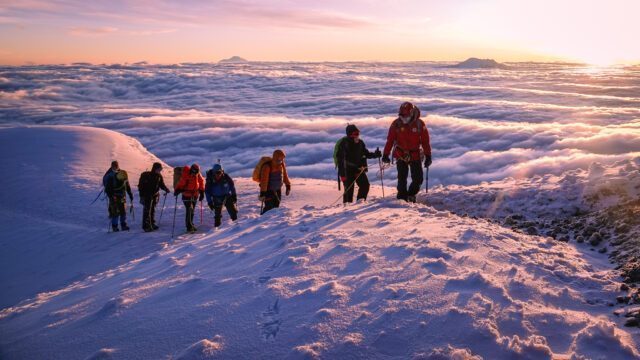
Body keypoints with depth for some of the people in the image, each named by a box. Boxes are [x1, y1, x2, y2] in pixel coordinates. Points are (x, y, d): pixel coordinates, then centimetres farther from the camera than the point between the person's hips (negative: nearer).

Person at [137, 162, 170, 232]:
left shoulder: (159, 176, 1)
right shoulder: (146, 175, -14)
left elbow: (162, 184, 11)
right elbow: (140, 186, -10)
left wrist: (166, 189, -9)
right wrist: (142, 196, -14)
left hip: (155, 195, 6)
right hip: (147, 195, -6)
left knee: (152, 210, 13)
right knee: (147, 210, -10)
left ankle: (152, 224, 22)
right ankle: (146, 226, -10)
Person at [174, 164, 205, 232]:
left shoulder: (198, 176, -2)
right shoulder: (185, 176, -18)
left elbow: (201, 183, 11)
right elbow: (180, 184, -19)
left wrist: (202, 192, 11)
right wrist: (177, 190, -32)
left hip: (195, 195, 6)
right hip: (187, 196, -6)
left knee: (192, 211, 14)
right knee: (189, 210, -15)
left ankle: (190, 225, 27)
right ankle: (189, 226, -12)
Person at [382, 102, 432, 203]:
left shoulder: (419, 124, -6)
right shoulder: (396, 124, -6)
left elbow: (425, 141, -1)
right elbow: (390, 140, -2)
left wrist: (428, 156, -3)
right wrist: (386, 154, -5)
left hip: (415, 155, 1)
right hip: (401, 155, -1)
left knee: (418, 179, 0)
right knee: (402, 178, -3)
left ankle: (411, 194, 24)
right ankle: (402, 197, 12)